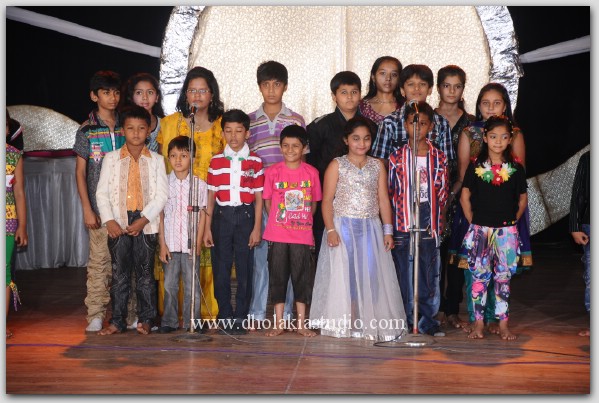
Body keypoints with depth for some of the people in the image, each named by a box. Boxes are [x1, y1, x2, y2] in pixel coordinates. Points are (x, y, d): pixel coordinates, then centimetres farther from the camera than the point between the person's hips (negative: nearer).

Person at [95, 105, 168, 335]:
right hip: (118, 224, 1)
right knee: (119, 273, 4)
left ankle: (146, 319, 13)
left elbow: (162, 194, -2)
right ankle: (117, 321, 11)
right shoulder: (111, 159, 7)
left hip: (146, 224, -1)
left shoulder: (156, 160, 5)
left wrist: (144, 219, -12)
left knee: (145, 273, 4)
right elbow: (102, 192, 3)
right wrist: (109, 220, -9)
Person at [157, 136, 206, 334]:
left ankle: (191, 322, 13)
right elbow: (160, 215, 3)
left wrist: (198, 243, -4)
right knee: (169, 285, 7)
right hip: (170, 243, 1)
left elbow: (202, 215, 2)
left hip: (191, 244, -1)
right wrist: (162, 244, -1)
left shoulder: (199, 184, 0)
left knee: (191, 285, 3)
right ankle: (169, 321, 18)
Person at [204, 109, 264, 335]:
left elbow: (258, 197, 3)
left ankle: (240, 319, 11)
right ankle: (225, 317, 16)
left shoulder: (255, 161, 3)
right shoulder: (216, 161, 7)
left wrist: (257, 227, -3)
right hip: (221, 216, 2)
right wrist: (207, 228, 4)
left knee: (244, 269, 1)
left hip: (245, 216, -1)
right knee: (220, 268, 4)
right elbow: (211, 196, 8)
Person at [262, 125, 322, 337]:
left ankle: (301, 323, 16)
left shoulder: (311, 172, 1)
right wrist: (278, 221, 3)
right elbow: (267, 201, 6)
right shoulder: (272, 171, -1)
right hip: (277, 235, 0)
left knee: (302, 277, 6)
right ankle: (278, 323, 16)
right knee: (277, 276, 5)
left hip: (302, 235, 0)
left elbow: (314, 203, 9)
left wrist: (303, 221, 3)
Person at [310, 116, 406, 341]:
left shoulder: (377, 166, 11)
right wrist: (330, 229, -14)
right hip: (343, 227, -3)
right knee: (343, 274, 0)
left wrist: (388, 230, 1)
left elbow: (383, 200, 9)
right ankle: (344, 324, 7)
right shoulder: (337, 165, 1)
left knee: (371, 274, 1)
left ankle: (369, 323, 10)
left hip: (371, 228, 3)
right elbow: (327, 200, -4)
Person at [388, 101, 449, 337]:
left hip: (429, 222, 1)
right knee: (404, 271, 2)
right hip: (403, 223, -1)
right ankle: (407, 319, 12)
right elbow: (390, 193, 4)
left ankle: (427, 320, 14)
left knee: (430, 272, 4)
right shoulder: (396, 157, 3)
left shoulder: (439, 158, 6)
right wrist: (391, 225, -1)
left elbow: (443, 193, 7)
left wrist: (438, 224, 0)